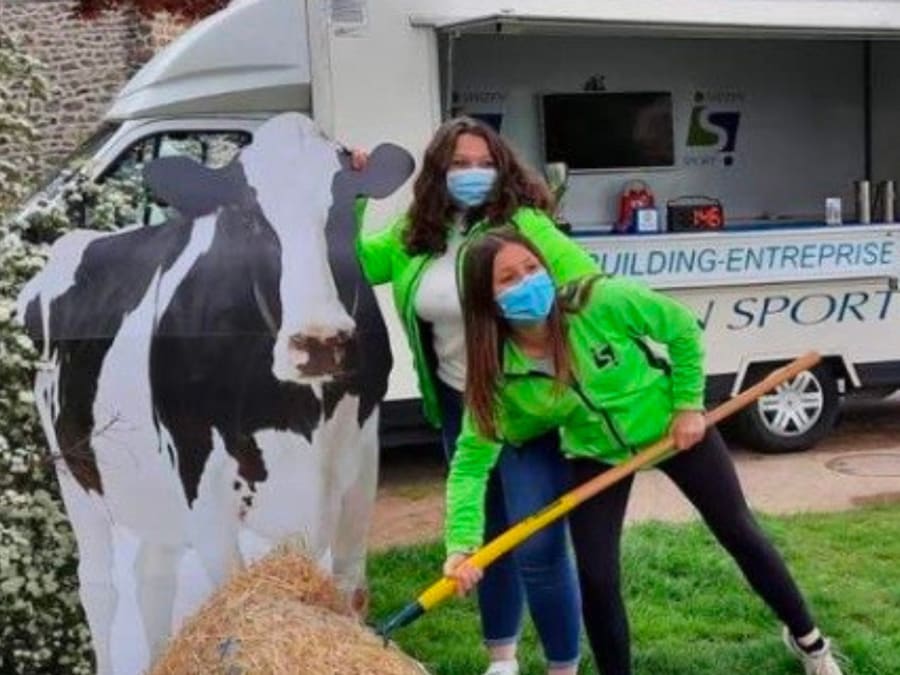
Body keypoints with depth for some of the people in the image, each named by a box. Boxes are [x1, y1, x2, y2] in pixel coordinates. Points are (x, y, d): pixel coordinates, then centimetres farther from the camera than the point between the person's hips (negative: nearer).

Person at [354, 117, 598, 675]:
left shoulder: (523, 224, -13)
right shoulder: (418, 235, 3)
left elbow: (592, 285, -15)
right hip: (459, 405, 6)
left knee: (539, 546, -6)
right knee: (490, 534, 19)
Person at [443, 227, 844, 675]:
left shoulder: (602, 301, -32)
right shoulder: (497, 375, -26)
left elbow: (682, 329, -15)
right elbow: (471, 461, -25)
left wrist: (689, 405, -14)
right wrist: (461, 545, -36)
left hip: (668, 424, -1)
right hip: (596, 453, 1)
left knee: (739, 533, 12)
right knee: (596, 579, -8)